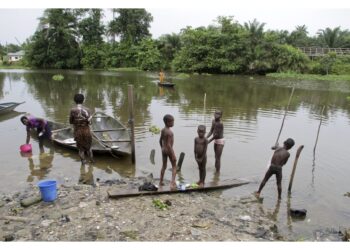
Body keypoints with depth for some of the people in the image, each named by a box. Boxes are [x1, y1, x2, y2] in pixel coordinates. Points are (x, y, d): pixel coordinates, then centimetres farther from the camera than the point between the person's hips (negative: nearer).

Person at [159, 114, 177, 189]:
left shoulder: (162, 130, 1)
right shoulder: (169, 132, -23)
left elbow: (160, 141, 11)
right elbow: (169, 145, -25)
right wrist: (173, 155, -20)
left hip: (163, 150, 7)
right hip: (169, 150, -7)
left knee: (164, 166, 20)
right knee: (174, 167, 7)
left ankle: (161, 182, 30)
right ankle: (172, 183, -1)